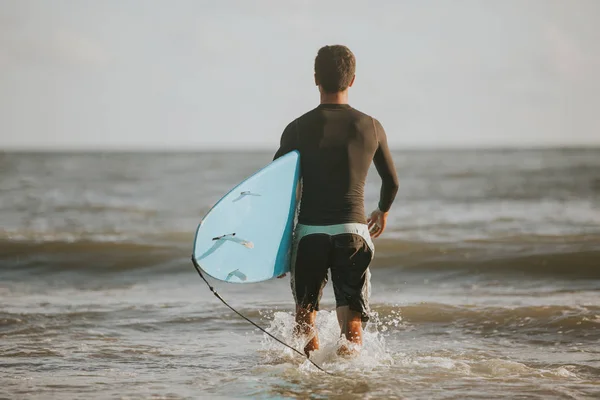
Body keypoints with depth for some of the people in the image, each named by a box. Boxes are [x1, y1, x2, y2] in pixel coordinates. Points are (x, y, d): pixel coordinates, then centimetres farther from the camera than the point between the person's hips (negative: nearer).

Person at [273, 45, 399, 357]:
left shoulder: (299, 128, 0)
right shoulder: (371, 127, 6)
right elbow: (392, 182, 19)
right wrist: (383, 212, 39)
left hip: (309, 230, 0)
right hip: (353, 230, 1)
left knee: (305, 311, 13)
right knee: (352, 318, 3)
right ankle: (353, 346, -27)